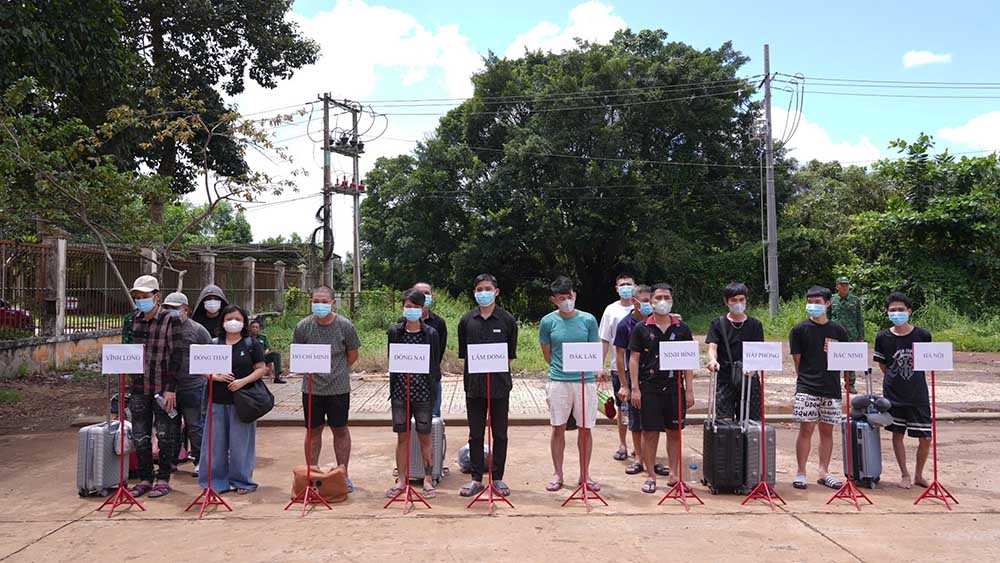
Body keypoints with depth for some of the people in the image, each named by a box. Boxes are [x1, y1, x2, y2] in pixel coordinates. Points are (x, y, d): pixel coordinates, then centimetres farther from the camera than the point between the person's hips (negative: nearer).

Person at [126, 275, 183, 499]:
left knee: (165, 436, 4)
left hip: (163, 388, -5)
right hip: (139, 388, 5)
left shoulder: (170, 321, -8)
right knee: (140, 437, 9)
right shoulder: (134, 319, 8)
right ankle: (144, 479, 21)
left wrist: (171, 388, -16)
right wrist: (127, 383, 13)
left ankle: (163, 479, 15)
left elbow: (176, 356, -11)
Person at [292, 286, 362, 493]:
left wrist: (336, 371, 6)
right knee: (314, 430, 10)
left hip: (339, 387, -1)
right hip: (311, 387, 1)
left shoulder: (345, 325, -7)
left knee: (340, 430, 9)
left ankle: (343, 474, 20)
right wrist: (312, 370, 4)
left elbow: (353, 354, 4)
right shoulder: (303, 326, -4)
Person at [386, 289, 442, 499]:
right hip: (400, 391, 1)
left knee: (424, 437, 6)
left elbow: (435, 364, 4)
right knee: (402, 437, 8)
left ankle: (428, 479, 17)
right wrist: (393, 388, 2)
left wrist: (433, 389, 0)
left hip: (423, 392, -1)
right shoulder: (395, 332, 3)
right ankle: (401, 480, 18)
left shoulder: (431, 333, 0)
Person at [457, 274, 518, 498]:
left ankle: (498, 478, 20)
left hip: (500, 384, -1)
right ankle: (476, 479, 19)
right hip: (474, 384, 1)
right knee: (475, 434, 8)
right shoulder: (466, 320, 3)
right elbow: (463, 353, 6)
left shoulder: (507, 320, 0)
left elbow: (510, 354, 3)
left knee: (500, 434, 8)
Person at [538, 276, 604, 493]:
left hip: (586, 380, 1)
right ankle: (557, 474, 19)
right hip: (558, 381, -1)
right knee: (558, 428, 5)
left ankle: (584, 474, 20)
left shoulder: (588, 320, 2)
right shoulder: (548, 322, 0)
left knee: (585, 428, 7)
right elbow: (547, 355, 8)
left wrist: (596, 371, -1)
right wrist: (561, 369, 7)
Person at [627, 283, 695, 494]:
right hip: (649, 387, -1)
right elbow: (634, 359, 1)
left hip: (674, 387, 2)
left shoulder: (682, 328, 5)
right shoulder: (641, 328, 1)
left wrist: (689, 390, 2)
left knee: (674, 432, 9)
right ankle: (650, 475, 14)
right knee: (650, 432, 3)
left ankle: (674, 473, 21)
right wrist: (635, 388, -5)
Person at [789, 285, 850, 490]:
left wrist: (829, 377, 4)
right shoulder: (799, 330, 0)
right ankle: (801, 473, 4)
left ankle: (824, 472, 19)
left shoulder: (838, 331, 7)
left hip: (831, 389, 3)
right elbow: (797, 360, 1)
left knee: (827, 430, 9)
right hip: (807, 389, -3)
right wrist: (806, 379, -1)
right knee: (806, 429, -4)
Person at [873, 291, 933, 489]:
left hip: (918, 395, 0)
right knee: (897, 434, 7)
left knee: (925, 438, 1)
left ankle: (918, 475, 22)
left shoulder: (922, 335, -6)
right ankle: (904, 475, 22)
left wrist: (913, 381, 3)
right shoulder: (883, 337, -4)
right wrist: (895, 380, 1)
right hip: (893, 395, 1)